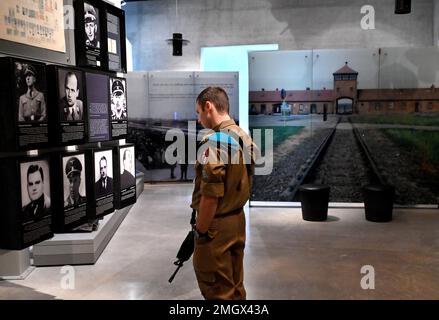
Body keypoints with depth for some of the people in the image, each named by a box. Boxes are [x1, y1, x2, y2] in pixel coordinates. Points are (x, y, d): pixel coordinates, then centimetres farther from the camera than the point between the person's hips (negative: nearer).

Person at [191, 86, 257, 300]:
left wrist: (200, 231, -14)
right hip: (238, 220, 9)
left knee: (216, 291, 5)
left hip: (216, 225, -9)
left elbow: (211, 196, -24)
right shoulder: (244, 137, 7)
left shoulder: (214, 142, -21)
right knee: (235, 285, 20)